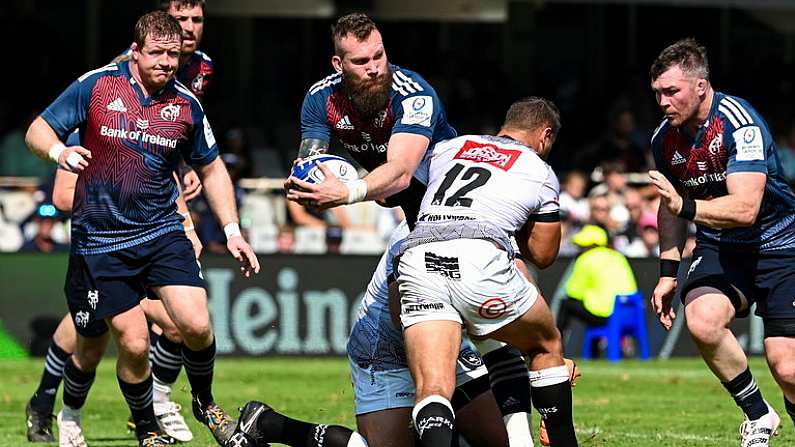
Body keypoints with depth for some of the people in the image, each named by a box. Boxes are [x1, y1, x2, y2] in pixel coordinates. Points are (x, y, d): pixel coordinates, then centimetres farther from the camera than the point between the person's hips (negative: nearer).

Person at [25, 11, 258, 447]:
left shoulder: (186, 104, 2)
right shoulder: (96, 86, -7)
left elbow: (211, 168, 15)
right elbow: (38, 131, -3)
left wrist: (232, 231, 7)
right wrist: (60, 151, -25)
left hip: (163, 231, 2)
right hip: (100, 242, -2)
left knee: (196, 325, -15)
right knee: (134, 344, -6)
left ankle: (204, 402, 15)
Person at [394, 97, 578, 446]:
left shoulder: (447, 148, 27)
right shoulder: (541, 173, 20)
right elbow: (543, 254, 25)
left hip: (416, 260, 2)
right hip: (481, 258, -2)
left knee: (432, 388, -7)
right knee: (547, 346, 25)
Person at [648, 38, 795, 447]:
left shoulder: (739, 124, -24)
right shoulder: (665, 139, -2)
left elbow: (745, 208, -33)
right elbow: (671, 206, 16)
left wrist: (686, 207, -45)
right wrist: (668, 273, 11)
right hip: (719, 246, 5)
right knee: (702, 319, -25)